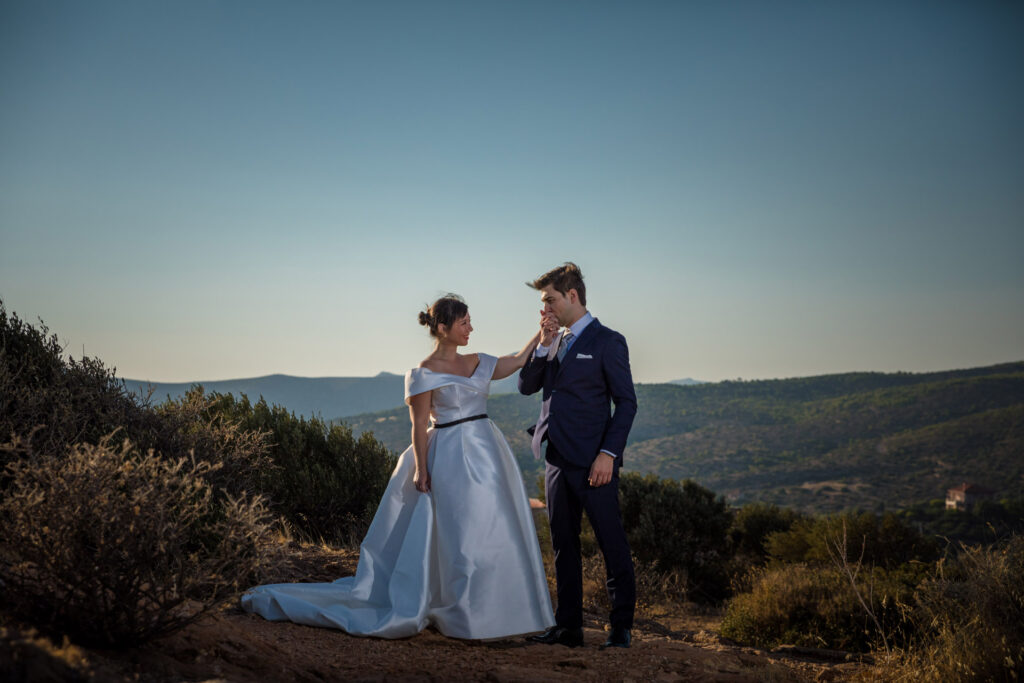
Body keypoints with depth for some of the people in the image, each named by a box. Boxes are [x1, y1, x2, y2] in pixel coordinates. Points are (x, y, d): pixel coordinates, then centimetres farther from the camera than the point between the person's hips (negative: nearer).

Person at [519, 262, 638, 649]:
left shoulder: (607, 342, -5)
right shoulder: (556, 344, 17)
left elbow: (626, 402, -8)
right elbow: (527, 386, 11)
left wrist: (609, 453, -16)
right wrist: (544, 344, -1)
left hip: (592, 463, -7)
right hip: (558, 460, 8)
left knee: (612, 545, -1)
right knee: (564, 545, 11)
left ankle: (621, 628, 8)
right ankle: (568, 627, 19)